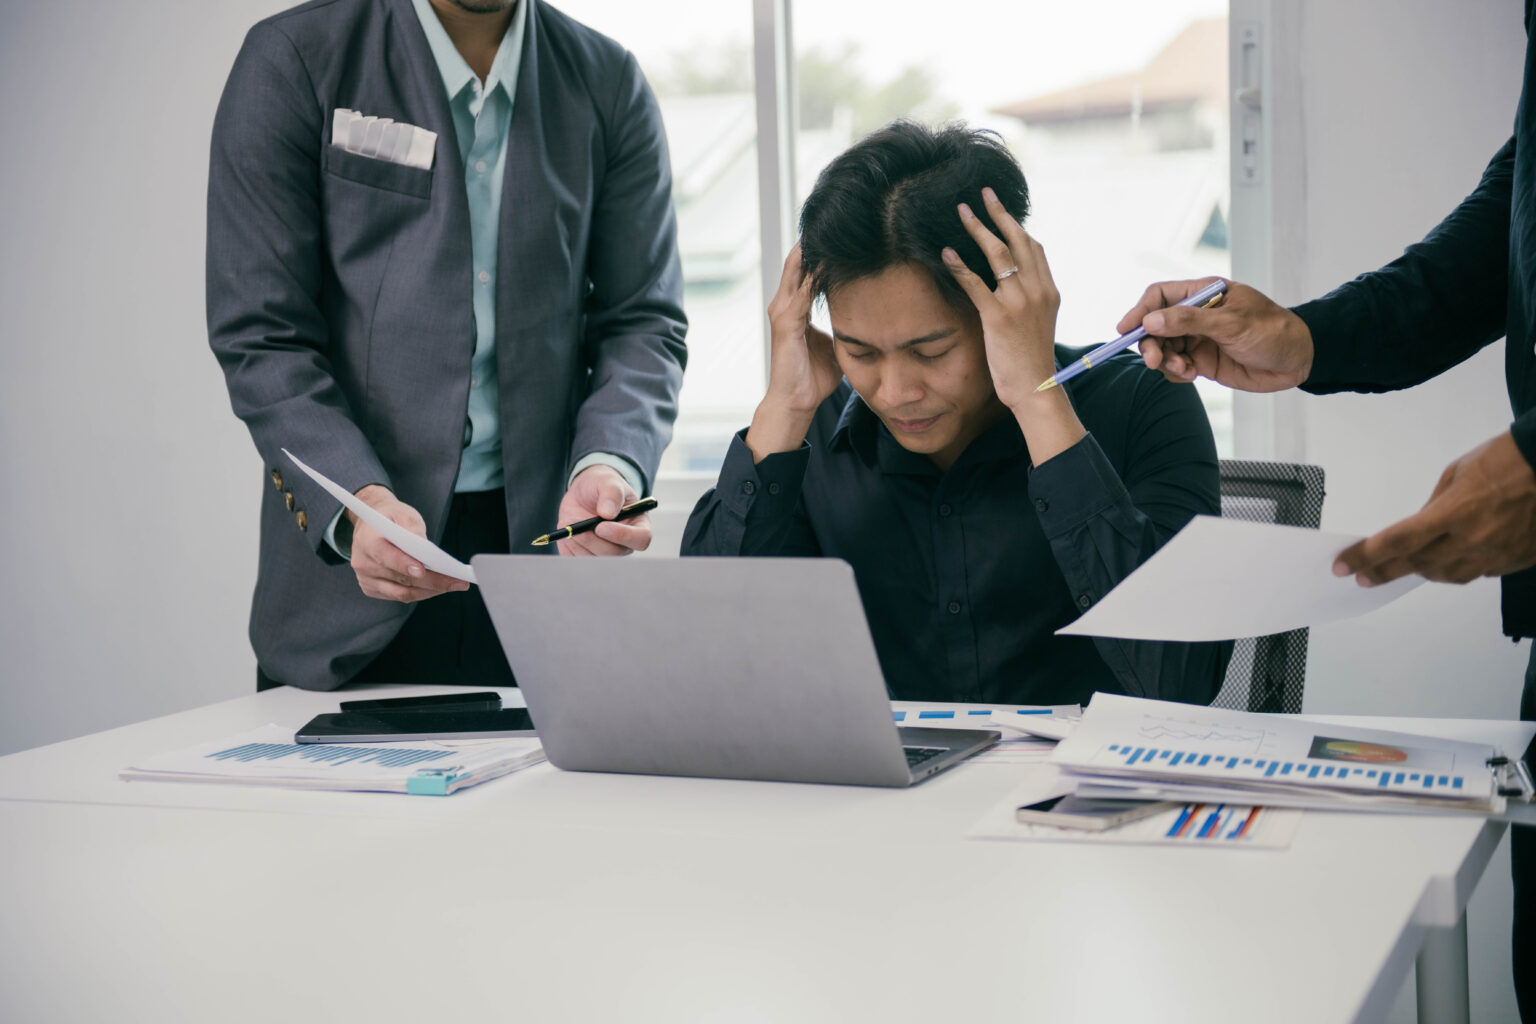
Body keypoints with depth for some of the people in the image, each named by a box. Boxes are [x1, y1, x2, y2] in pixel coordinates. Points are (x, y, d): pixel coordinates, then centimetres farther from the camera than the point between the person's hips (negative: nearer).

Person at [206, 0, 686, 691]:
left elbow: (642, 320, 4)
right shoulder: (292, 61, -3)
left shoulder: (608, 85, 6)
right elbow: (260, 335, -7)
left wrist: (608, 468, -16)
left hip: (545, 543, 2)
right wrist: (358, 502, -22)